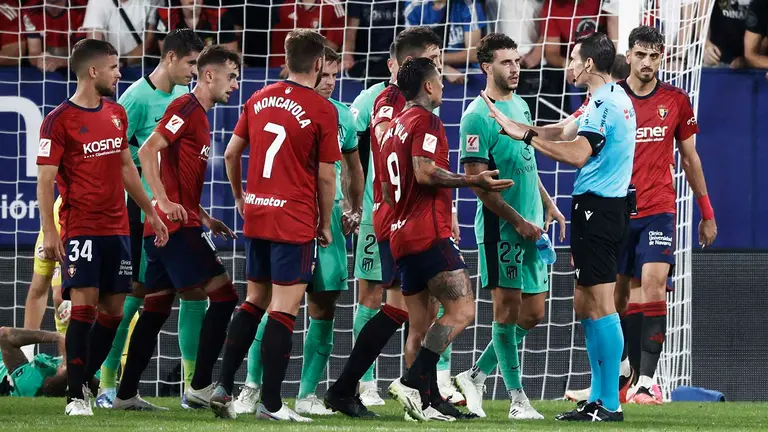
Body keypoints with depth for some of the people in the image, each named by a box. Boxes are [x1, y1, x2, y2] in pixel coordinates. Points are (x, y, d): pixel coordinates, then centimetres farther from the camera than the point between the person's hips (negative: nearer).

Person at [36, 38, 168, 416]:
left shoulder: (117, 114, 13)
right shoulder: (59, 121, -7)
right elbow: (45, 180, -9)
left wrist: (150, 212, 21)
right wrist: (49, 231, -17)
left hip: (116, 228, 7)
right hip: (80, 228, -7)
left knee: (113, 310, 5)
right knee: (84, 305, -12)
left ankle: (84, 382, 19)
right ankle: (75, 396, -9)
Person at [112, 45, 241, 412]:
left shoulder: (200, 116, 20)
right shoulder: (186, 108, -9)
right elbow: (148, 151, -19)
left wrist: (205, 219, 22)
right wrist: (163, 202, -25)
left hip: (169, 227, 10)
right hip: (177, 227, -10)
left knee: (156, 309, 11)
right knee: (223, 294, -11)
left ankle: (126, 394, 14)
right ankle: (200, 386, -11)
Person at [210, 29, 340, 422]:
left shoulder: (259, 99, 7)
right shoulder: (322, 110, -9)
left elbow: (231, 154, 12)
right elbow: (326, 176, -7)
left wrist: (240, 199, 26)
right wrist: (325, 225, 4)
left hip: (256, 214, 6)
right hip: (295, 221, -6)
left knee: (255, 301, 17)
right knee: (284, 309, -3)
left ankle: (223, 387, 12)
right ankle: (270, 403, -4)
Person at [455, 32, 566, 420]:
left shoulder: (520, 105, 15)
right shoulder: (478, 116, -11)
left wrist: (548, 205, 17)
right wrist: (518, 221, -16)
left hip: (530, 225, 8)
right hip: (501, 227, -8)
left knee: (532, 314, 8)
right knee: (508, 310, -5)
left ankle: (475, 376, 21)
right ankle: (518, 399, -2)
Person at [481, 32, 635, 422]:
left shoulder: (603, 103, -15)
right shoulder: (618, 99, 16)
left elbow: (578, 154, -27)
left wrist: (527, 135, -23)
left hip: (597, 209, -10)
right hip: (610, 206, 10)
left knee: (601, 307, -9)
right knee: (584, 305, 14)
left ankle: (609, 404, -8)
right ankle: (598, 398, 16)